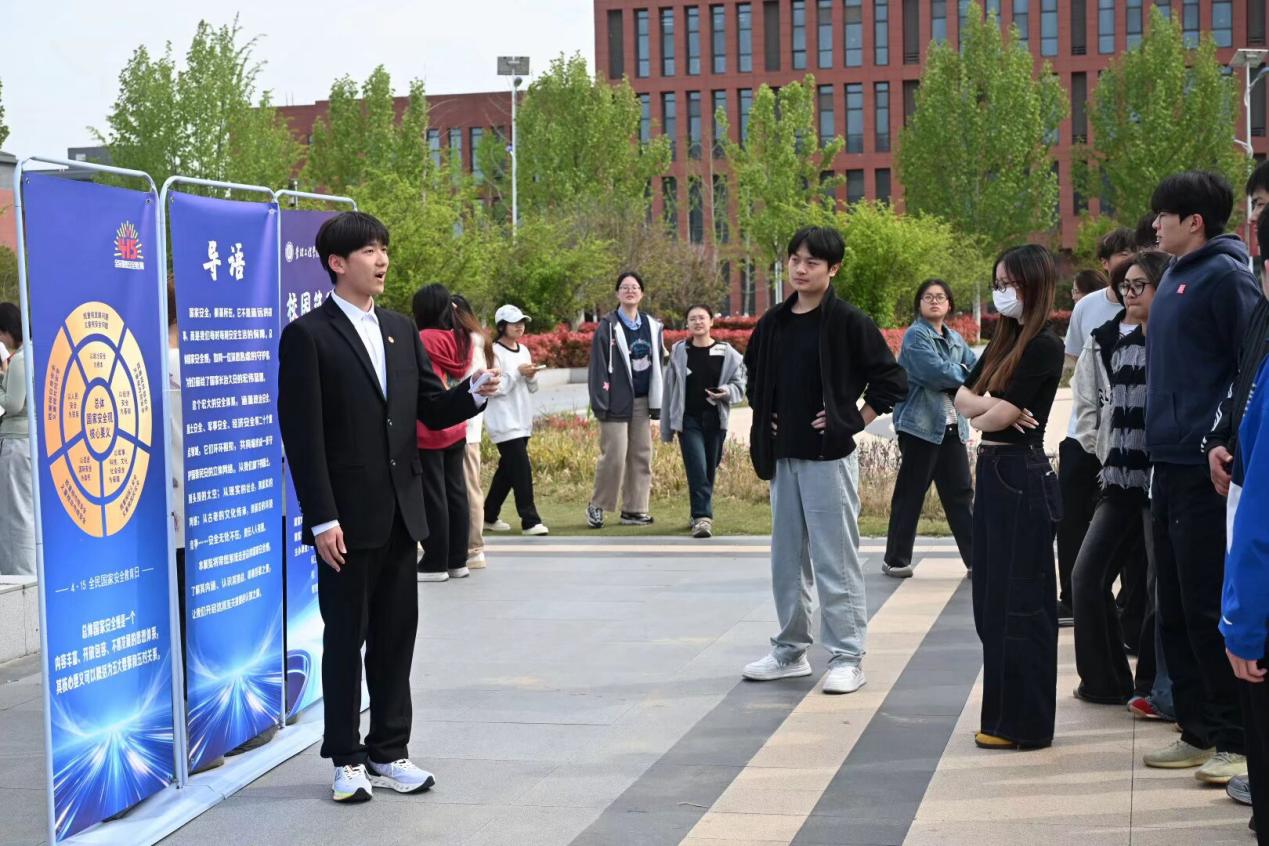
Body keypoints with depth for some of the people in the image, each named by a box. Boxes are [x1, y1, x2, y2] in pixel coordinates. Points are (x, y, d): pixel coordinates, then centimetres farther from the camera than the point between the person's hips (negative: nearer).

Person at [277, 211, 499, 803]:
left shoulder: (401, 330, 12)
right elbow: (302, 436, -11)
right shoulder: (307, 337, -8)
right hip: (347, 520, -6)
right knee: (345, 639, 4)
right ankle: (347, 759, 16)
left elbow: (432, 411, 13)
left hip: (400, 512, 6)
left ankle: (388, 752, 23)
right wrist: (322, 520, -16)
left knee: (396, 636, 11)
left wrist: (474, 392, -8)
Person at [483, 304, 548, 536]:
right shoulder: (494, 352, -10)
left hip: (522, 421, 8)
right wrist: (517, 373, -17)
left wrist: (531, 377, -3)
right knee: (522, 469, -12)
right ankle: (530, 521, -11)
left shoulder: (524, 351, 14)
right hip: (504, 422, -8)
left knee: (508, 469, 12)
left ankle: (489, 515, 23)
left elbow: (532, 389, 18)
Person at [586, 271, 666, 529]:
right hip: (617, 402, -5)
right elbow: (598, 366, -7)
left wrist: (657, 403, 10)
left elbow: (658, 365, 14)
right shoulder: (608, 326, -4)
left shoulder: (653, 326, 11)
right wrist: (601, 402, -13)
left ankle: (634, 509, 14)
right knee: (614, 456, -7)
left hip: (642, 402, 6)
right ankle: (597, 505, 9)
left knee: (641, 456, 7)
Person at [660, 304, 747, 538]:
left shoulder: (727, 353, 4)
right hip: (688, 420, -1)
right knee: (697, 469, -13)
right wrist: (666, 427, 7)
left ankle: (699, 515, 23)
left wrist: (727, 392, -17)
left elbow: (740, 385, 7)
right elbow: (669, 390, 7)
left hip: (715, 420, 1)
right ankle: (702, 517, -15)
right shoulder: (678, 352, 4)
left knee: (709, 470, 8)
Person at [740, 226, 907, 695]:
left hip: (829, 457, -6)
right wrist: (765, 419, 13)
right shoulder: (773, 323, 8)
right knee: (786, 558, 13)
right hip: (782, 457, 6)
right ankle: (790, 651, 24)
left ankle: (847, 658, 4)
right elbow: (754, 376, 25)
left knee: (836, 560, -3)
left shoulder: (848, 321, -9)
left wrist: (853, 422, -9)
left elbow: (891, 380, -8)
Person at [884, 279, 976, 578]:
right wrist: (966, 375, -4)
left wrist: (953, 378, -12)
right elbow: (937, 371, -20)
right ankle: (896, 560, 10)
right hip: (920, 426, -7)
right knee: (910, 494, 1)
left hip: (952, 427, 7)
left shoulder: (955, 339, 14)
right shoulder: (916, 335, -8)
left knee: (961, 493, 5)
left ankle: (976, 557, 7)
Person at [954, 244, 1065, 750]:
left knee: (1019, 602, -3)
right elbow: (963, 395, 7)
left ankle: (1025, 724, 4)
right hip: (993, 471, 9)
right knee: (992, 599, 13)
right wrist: (995, 407, -13)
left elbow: (1000, 415, -17)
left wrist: (983, 414, 4)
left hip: (1022, 477, -9)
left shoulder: (1044, 346, -13)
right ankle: (1004, 713, 21)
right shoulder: (1005, 341, 15)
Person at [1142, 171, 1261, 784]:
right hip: (1170, 465, 9)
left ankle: (1238, 740, 3)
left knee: (1210, 609, -6)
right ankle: (1199, 730, 21)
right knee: (1176, 610, 12)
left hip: (1206, 469, -9)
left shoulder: (1224, 275, -10)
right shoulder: (1175, 278, 16)